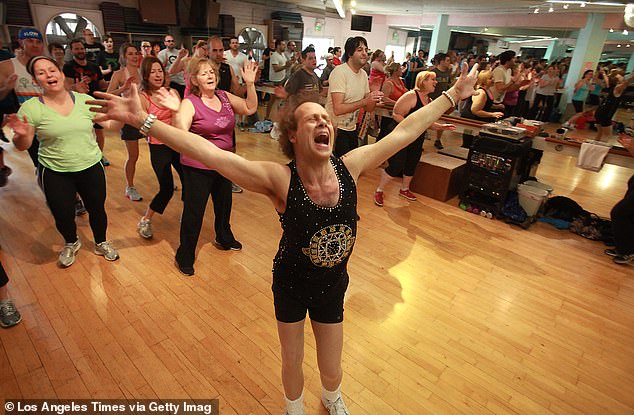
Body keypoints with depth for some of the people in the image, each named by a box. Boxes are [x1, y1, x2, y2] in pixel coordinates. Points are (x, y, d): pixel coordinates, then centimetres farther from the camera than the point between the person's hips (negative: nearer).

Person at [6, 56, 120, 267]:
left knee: (97, 209, 14)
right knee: (63, 216, 11)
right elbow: (22, 146, -6)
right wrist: (22, 135, -27)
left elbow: (110, 124, -1)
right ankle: (71, 243, 44)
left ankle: (101, 243, 40)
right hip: (55, 174, -1)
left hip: (91, 168, 1)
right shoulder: (30, 108, -8)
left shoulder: (85, 100, -3)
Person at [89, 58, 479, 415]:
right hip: (291, 284, -2)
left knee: (332, 370, 23)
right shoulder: (279, 180, -27)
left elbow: (405, 131, -10)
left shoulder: (349, 167, -18)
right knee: (292, 363, 22)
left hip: (333, 285, 3)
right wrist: (143, 120, -40)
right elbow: (209, 153, -34)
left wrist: (454, 94, -2)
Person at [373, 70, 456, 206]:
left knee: (411, 166, 16)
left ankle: (404, 189, 38)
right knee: (396, 166, -8)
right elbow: (396, 115, -20)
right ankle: (379, 191, 8)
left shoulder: (430, 101, 10)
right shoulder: (411, 96, -16)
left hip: (417, 141, 8)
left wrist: (442, 126, 5)